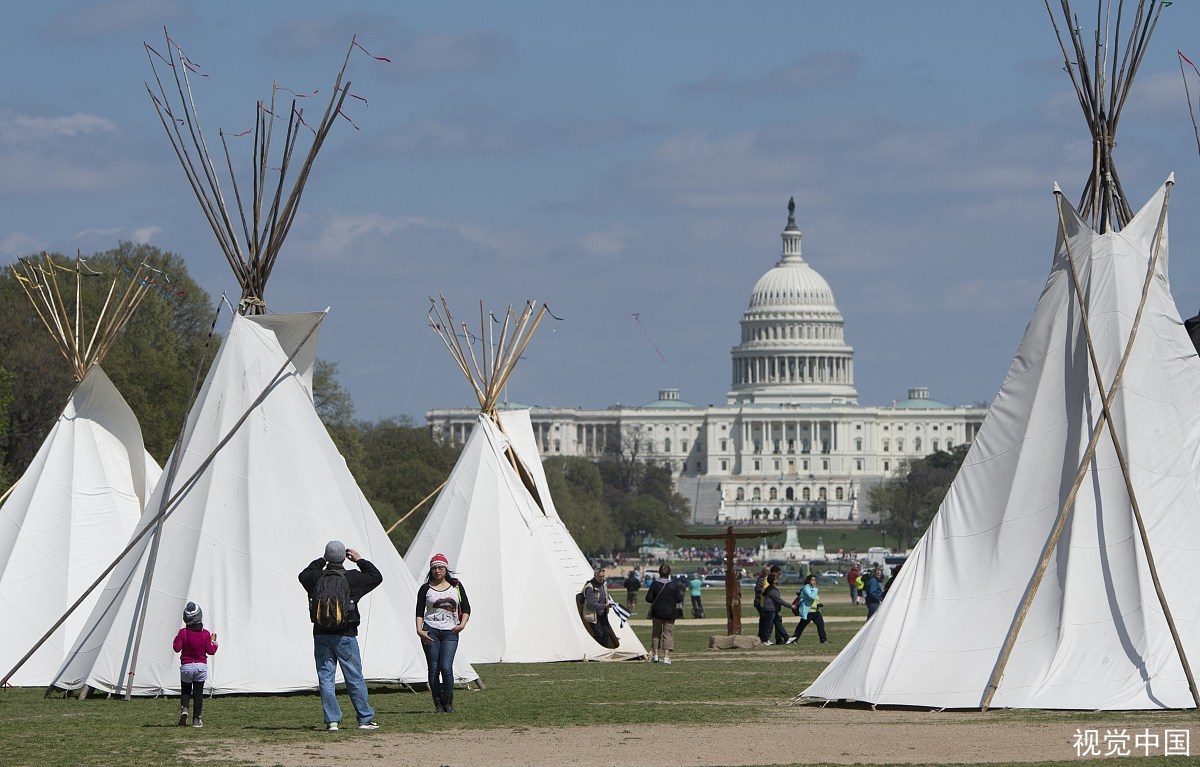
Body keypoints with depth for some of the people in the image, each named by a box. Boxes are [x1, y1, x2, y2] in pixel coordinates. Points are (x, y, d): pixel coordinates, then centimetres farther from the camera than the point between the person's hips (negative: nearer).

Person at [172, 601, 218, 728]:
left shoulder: (183, 633, -8)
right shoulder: (205, 634, -6)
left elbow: (177, 648, -9)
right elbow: (210, 651, -4)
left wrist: (176, 640, 9)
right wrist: (213, 641, 13)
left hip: (186, 666, 0)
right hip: (201, 666, 0)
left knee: (185, 691, 15)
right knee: (198, 693, 6)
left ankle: (184, 708, -13)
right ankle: (196, 719, 5)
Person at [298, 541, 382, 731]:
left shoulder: (316, 577, -2)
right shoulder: (351, 578, -7)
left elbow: (303, 575, 22)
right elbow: (376, 577, 8)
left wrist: (321, 561, 28)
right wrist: (360, 560, 17)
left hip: (321, 635, 2)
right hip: (345, 636, -2)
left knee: (325, 678, 5)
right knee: (354, 678, 5)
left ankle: (332, 721, 1)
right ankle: (365, 719, 8)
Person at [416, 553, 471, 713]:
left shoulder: (456, 586, 11)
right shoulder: (426, 588, 7)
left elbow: (466, 608, 13)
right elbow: (419, 611, 4)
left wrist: (462, 624, -3)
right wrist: (419, 630, -10)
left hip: (450, 632, 0)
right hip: (430, 632, 0)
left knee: (446, 667, -12)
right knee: (433, 668, -2)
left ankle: (448, 704, -1)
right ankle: (438, 705, 5)